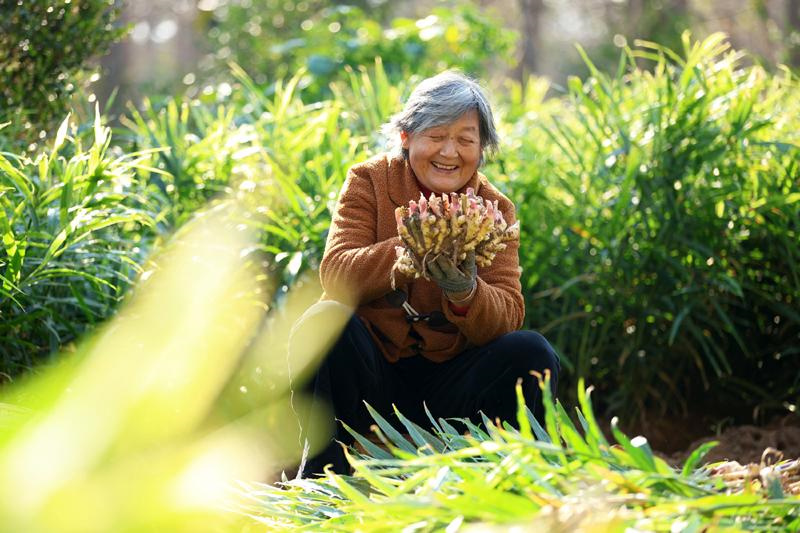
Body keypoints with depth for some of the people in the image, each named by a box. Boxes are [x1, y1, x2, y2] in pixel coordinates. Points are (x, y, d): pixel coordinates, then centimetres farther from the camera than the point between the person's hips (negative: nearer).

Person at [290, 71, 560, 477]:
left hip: (448, 390, 2)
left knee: (531, 353, -22)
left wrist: (465, 293, -34)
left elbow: (507, 317, -10)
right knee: (326, 322, -30)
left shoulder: (495, 210, 2)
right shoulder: (370, 182, -2)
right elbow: (335, 274, -19)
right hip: (370, 377, -1)